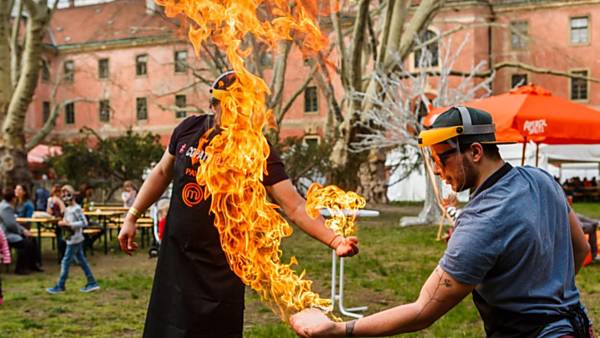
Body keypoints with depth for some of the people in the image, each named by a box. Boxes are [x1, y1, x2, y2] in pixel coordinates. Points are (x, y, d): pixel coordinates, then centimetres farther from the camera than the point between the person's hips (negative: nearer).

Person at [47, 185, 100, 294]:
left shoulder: (76, 209, -15)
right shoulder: (67, 209, 12)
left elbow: (84, 223, -21)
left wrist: (68, 224, -22)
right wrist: (62, 223, 1)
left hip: (74, 239, -9)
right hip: (71, 239, 9)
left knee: (66, 261, -3)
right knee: (81, 260, 11)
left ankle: (60, 286, 6)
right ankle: (92, 283, 15)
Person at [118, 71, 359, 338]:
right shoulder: (188, 129, -3)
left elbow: (294, 206, -21)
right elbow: (162, 172, 12)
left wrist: (334, 240, -35)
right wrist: (132, 217, 11)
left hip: (220, 267, -4)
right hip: (174, 257, 4)